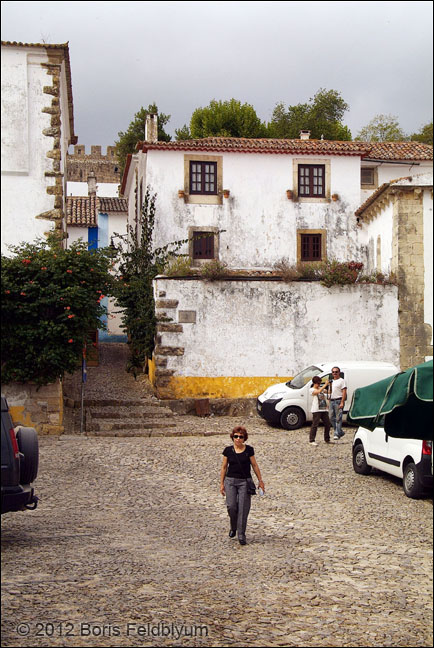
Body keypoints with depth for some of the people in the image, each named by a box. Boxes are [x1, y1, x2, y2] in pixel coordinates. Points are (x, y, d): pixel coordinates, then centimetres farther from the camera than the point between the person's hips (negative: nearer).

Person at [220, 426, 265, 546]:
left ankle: (241, 535, 2)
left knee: (243, 508, -6)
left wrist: (260, 481, 11)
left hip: (245, 482, -1)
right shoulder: (228, 450, 2)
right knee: (231, 506, -8)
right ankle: (233, 527, 21)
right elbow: (224, 467, 9)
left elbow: (254, 465, 8)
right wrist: (221, 483, 8)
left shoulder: (249, 450, 0)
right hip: (230, 481, 1)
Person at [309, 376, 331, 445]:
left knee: (328, 424, 8)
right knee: (315, 425, -8)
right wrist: (325, 385, -22)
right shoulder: (312, 390, -4)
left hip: (324, 409, 7)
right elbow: (318, 391, -22)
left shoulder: (321, 388, 18)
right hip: (316, 410, -7)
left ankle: (327, 439, 21)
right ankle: (311, 440, -4)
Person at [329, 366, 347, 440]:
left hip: (339, 401, -8)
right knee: (332, 418, 7)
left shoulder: (342, 381, -3)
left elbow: (344, 392, -10)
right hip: (332, 401, 8)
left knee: (338, 418, -9)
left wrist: (342, 402, -19)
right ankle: (340, 432, 17)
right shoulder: (331, 381, 20)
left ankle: (337, 434, -9)